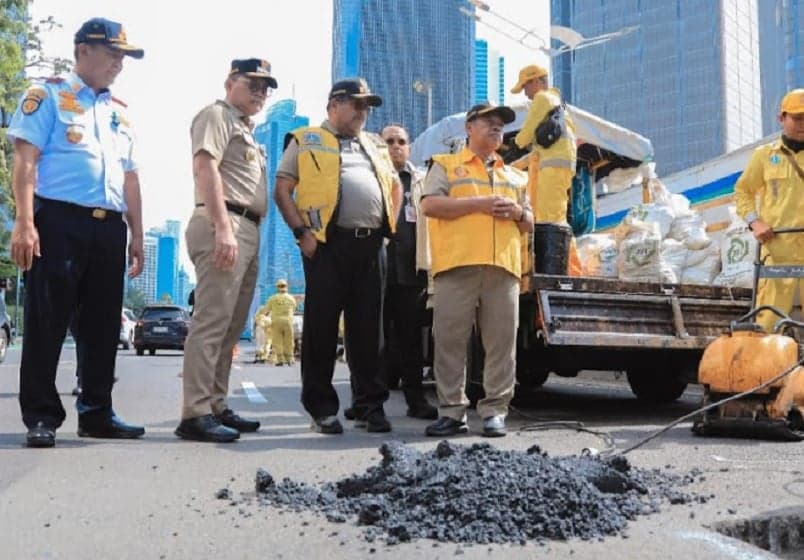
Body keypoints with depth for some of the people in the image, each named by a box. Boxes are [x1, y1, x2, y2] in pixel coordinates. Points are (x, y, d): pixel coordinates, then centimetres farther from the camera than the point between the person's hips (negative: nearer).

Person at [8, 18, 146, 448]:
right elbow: (25, 159, -6)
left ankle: (96, 413, 16)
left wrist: (137, 234, 16)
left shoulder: (120, 113, 22)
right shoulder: (48, 95, 4)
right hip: (59, 221, -6)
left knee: (103, 325, 7)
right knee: (47, 322, -4)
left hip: (109, 228, 6)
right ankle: (41, 416, 3)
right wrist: (24, 222, -16)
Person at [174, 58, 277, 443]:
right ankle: (196, 414, -13)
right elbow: (205, 168, -13)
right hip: (224, 225, -10)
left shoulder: (246, 129, 29)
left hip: (248, 231, 10)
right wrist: (223, 228, -22)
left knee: (230, 327, 10)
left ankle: (215, 407, 16)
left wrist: (241, 231, 17)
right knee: (212, 321, -14)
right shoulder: (217, 115, 2)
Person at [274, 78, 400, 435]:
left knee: (368, 328, 7)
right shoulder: (307, 141, 8)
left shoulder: (375, 146, 23)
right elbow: (282, 191, 1)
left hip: (371, 245, 5)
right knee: (321, 326, -2)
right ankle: (321, 408, 7)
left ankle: (370, 405, 14)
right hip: (328, 244, -4)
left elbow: (394, 185, 30)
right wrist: (301, 232, -10)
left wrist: (388, 226, 15)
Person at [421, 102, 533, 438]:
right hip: (457, 265, -3)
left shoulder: (515, 177, 26)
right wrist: (478, 203, -9)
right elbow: (430, 205, -2)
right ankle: (452, 411, 2)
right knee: (450, 341, -5)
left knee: (501, 342, -1)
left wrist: (518, 212, 3)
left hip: (503, 268, 3)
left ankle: (495, 411, 4)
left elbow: (529, 224, 27)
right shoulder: (446, 165, 13)